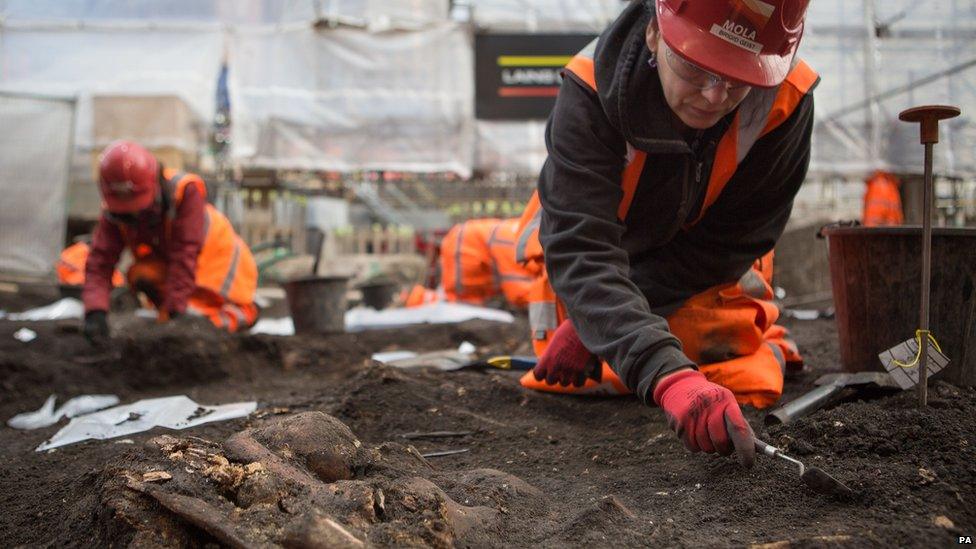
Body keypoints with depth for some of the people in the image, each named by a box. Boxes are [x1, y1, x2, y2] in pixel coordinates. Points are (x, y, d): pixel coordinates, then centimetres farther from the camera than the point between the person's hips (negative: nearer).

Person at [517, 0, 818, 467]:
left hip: (705, 270, 1)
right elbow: (582, 251, -44)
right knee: (579, 384, -10)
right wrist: (668, 375, -59)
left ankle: (766, 340, 28)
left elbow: (727, 242, -22)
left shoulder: (786, 101, -29)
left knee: (746, 387, -9)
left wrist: (599, 327, -28)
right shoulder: (592, 92, -35)